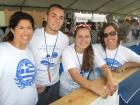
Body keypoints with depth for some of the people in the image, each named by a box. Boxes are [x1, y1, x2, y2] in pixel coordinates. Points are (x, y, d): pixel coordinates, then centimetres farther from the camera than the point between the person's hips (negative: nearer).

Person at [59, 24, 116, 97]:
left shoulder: (92, 51, -10)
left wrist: (110, 80, -34)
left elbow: (104, 67, -12)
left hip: (83, 86, 4)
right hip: (67, 89, -3)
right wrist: (96, 89, -48)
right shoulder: (67, 52, -24)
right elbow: (75, 76, -34)